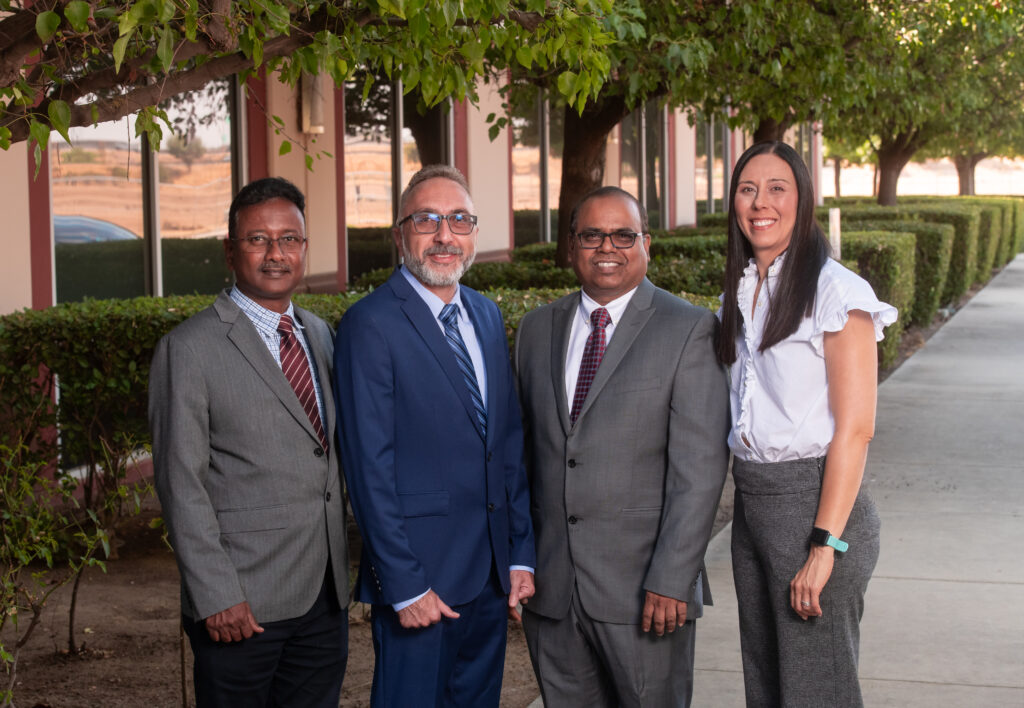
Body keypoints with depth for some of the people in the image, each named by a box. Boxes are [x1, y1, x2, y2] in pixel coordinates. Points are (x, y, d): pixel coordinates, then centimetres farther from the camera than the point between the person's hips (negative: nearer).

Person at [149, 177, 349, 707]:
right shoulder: (189, 349, -8)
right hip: (240, 604, -6)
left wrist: (343, 568, 13)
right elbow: (180, 484, -11)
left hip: (326, 597, 6)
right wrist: (215, 597, -16)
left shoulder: (319, 335, 13)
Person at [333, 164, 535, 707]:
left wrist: (521, 554, 8)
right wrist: (404, 585, -16)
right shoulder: (371, 325, -11)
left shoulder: (487, 316, 13)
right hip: (421, 582, -7)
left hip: (491, 577, 7)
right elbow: (369, 467, -14)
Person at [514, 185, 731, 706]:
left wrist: (672, 581, -16)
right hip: (549, 584, 4)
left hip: (641, 586, -4)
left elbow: (700, 467, -11)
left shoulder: (689, 330, -5)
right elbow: (526, 446, 13)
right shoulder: (537, 329, 11)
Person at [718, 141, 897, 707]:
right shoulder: (740, 291, 12)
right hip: (750, 500, 7)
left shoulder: (836, 291, -11)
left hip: (814, 499, -7)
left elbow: (855, 427, -15)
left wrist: (825, 545, -19)